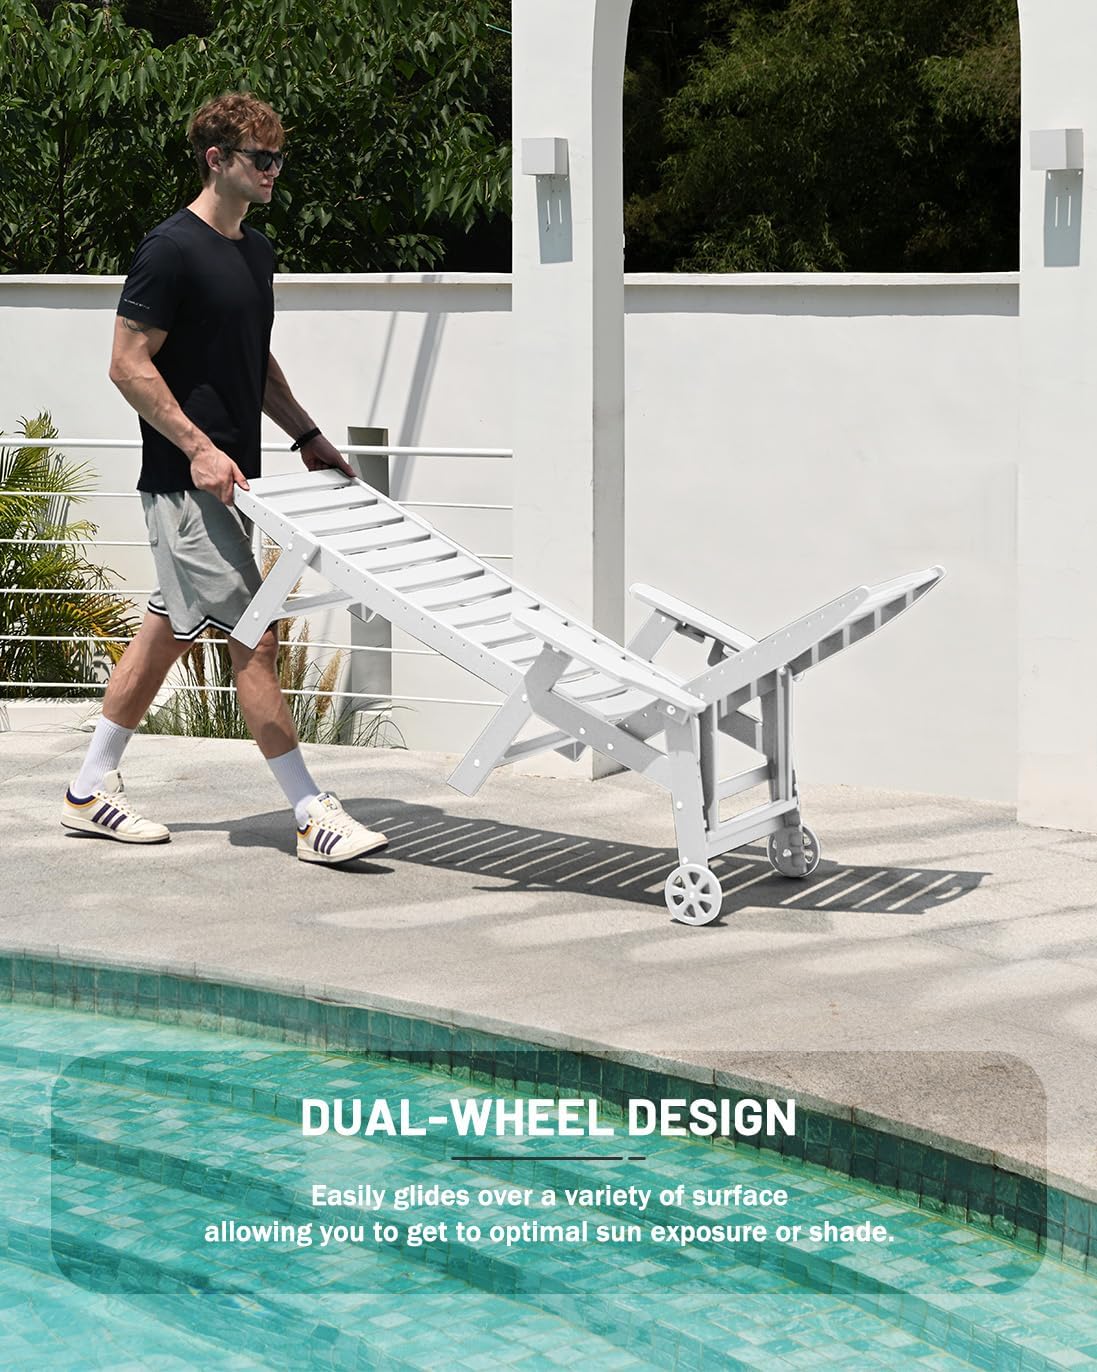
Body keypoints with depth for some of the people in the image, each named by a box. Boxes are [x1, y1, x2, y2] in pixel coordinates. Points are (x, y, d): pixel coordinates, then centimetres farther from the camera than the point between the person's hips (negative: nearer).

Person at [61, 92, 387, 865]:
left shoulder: (256, 250, 13)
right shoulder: (172, 250, -14)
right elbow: (129, 365, -15)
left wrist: (307, 435, 17)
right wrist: (198, 447, -20)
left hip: (228, 476, 9)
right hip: (187, 480, -9)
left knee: (170, 629, 13)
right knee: (254, 636, -9)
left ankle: (93, 790, 22)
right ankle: (312, 815, -8)